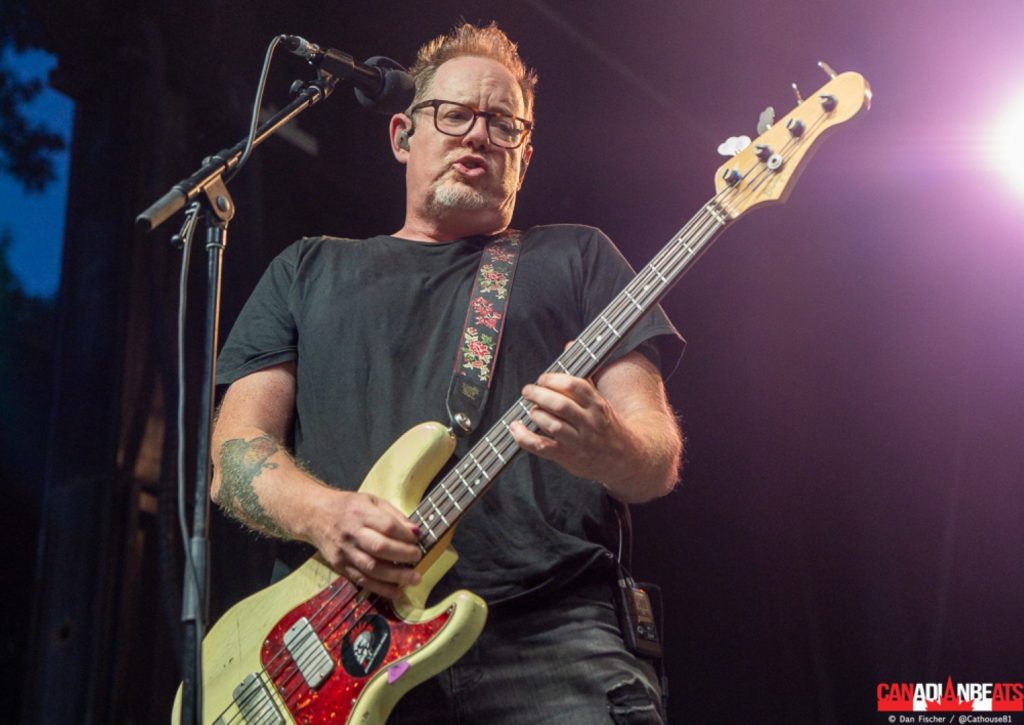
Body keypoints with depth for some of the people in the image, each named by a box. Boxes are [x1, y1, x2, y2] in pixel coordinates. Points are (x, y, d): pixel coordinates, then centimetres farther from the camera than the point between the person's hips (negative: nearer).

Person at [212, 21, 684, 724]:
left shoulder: (577, 257, 17)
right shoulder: (308, 270, 21)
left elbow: (660, 459, 8)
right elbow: (235, 453, 11)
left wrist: (607, 447, -16)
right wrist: (322, 514, -10)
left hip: (550, 642, -1)